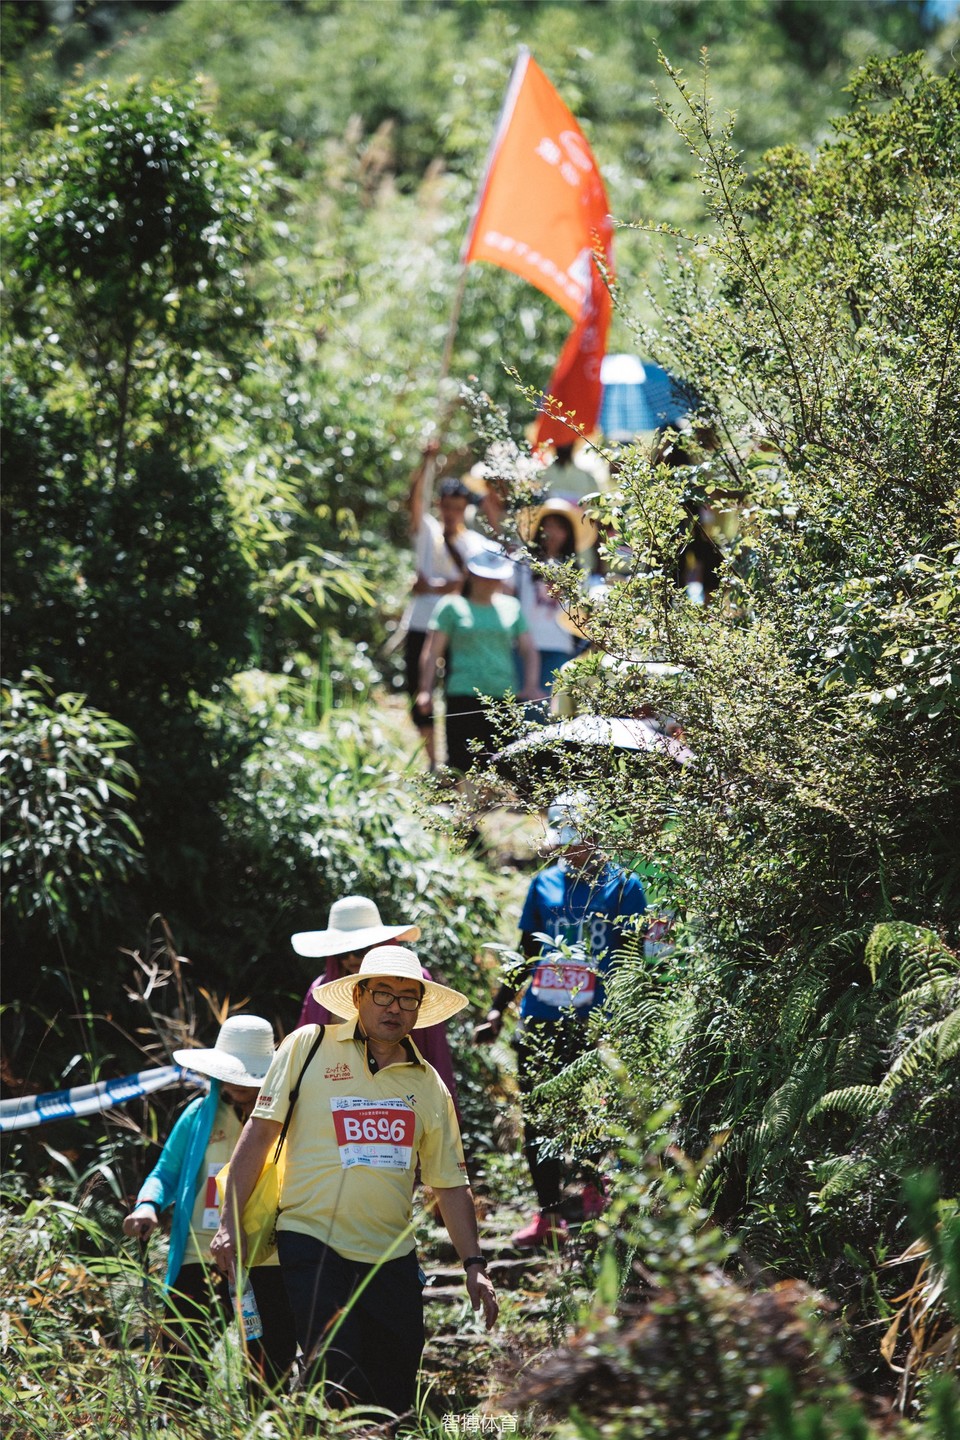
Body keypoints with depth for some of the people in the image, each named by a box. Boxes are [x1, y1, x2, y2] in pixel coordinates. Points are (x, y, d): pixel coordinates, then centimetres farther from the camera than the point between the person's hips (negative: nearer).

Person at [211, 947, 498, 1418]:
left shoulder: (428, 1085, 10)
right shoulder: (308, 1047, 0)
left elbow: (450, 1184, 14)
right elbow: (259, 1134, -1)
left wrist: (474, 1264, 7)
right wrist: (229, 1224, -6)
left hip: (392, 1256, 4)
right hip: (312, 1241, -4)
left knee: (394, 1399, 3)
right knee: (337, 1383, -16)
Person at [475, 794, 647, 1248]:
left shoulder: (622, 886, 2)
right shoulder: (544, 884, 13)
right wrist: (497, 1009, 12)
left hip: (593, 1022, -4)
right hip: (539, 1019, 4)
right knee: (537, 1118, 2)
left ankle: (594, 1183, 23)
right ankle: (547, 1214, 10)